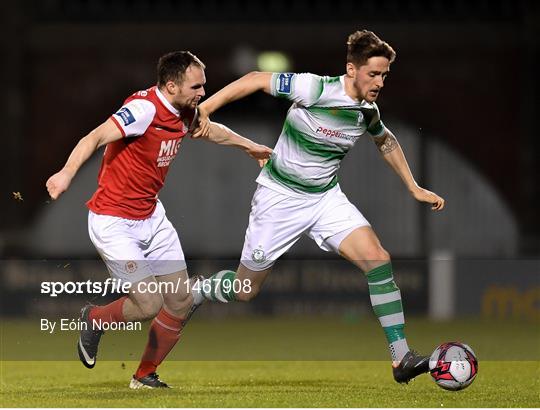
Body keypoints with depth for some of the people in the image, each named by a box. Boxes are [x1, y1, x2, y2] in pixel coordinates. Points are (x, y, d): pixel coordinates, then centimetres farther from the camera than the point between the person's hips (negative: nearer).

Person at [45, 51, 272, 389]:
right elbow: (95, 138, -36)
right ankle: (93, 320, 18)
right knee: (148, 304, -12)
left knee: (181, 301, 5)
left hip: (151, 217, 9)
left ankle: (145, 376, 22)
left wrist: (249, 146, 40)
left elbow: (211, 130, 26)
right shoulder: (145, 109, -24)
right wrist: (67, 173, -53)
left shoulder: (186, 113, 1)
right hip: (113, 222, -8)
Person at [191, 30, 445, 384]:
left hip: (326, 197, 5)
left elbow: (386, 141, 20)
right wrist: (204, 110, -20)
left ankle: (401, 358, -16)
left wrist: (415, 188, 20)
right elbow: (255, 80, -16)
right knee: (245, 290, 3)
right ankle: (193, 294, 37)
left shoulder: (368, 112, -3)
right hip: (280, 197, -5)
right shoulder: (314, 88, -23)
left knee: (378, 259, -16)